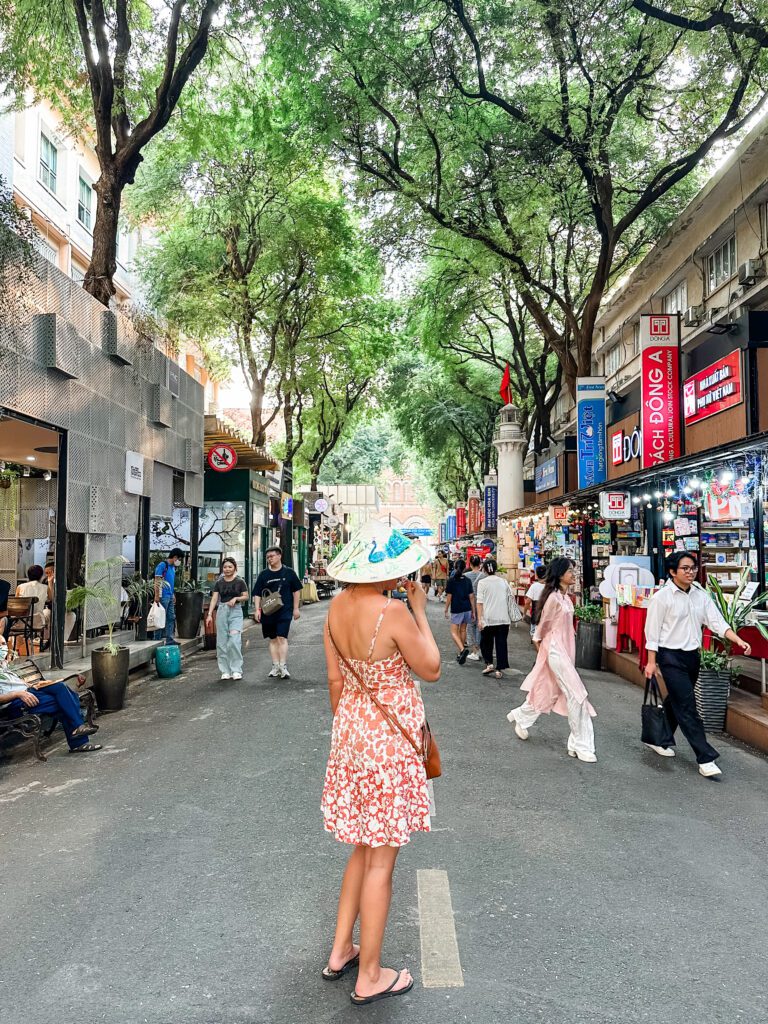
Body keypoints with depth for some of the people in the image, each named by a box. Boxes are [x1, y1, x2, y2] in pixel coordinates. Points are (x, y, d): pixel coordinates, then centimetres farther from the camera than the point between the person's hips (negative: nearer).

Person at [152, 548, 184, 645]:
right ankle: (157, 640, 3)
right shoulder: (162, 565, -11)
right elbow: (157, 581, -14)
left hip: (170, 596, 9)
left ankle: (169, 639, 16)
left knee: (171, 618, 11)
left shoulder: (173, 567, 17)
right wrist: (157, 596, -18)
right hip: (163, 596, -9)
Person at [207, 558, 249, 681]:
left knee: (234, 641, -14)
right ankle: (225, 671, 13)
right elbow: (214, 598, 2)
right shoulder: (219, 583, 7)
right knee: (222, 642, 3)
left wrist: (236, 598, -13)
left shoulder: (240, 582, 1)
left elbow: (246, 596, 6)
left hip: (236, 612, -3)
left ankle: (236, 670, -3)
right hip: (222, 611, 3)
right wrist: (210, 614, -8)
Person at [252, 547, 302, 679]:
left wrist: (296, 608, 3)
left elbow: (296, 590, 6)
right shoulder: (263, 575, 6)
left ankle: (283, 667, -10)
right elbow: (257, 594, 8)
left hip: (285, 611, -3)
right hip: (268, 612, 3)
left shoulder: (289, 572, 1)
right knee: (273, 639, 9)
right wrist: (257, 609, -2)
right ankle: (275, 666, 16)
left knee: (282, 638, -11)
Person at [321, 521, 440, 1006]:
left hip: (351, 730, 7)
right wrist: (421, 610, -7)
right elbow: (432, 670, -12)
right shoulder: (393, 613, -24)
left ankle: (340, 952, 36)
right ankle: (370, 978, 24)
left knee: (366, 846, 24)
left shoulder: (337, 607, -1)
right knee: (381, 860, 8)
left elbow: (336, 680, 6)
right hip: (391, 739, -7)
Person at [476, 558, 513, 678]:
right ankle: (499, 669, 6)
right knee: (501, 644, 6)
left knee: (486, 642, 15)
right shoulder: (504, 582, 8)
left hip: (488, 619, -3)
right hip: (504, 619, 3)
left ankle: (489, 664, 3)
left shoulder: (482, 582, -3)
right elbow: (511, 598, 13)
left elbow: (480, 602, -8)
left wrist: (479, 619, -9)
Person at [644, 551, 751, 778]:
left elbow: (717, 621, -2)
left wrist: (738, 640, -18)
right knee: (687, 707, -8)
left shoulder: (701, 595, 5)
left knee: (675, 702, 18)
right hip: (671, 657, -6)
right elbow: (653, 631, -9)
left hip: (692, 656, 6)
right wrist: (651, 662, -9)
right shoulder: (662, 597, -11)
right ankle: (705, 759, -6)